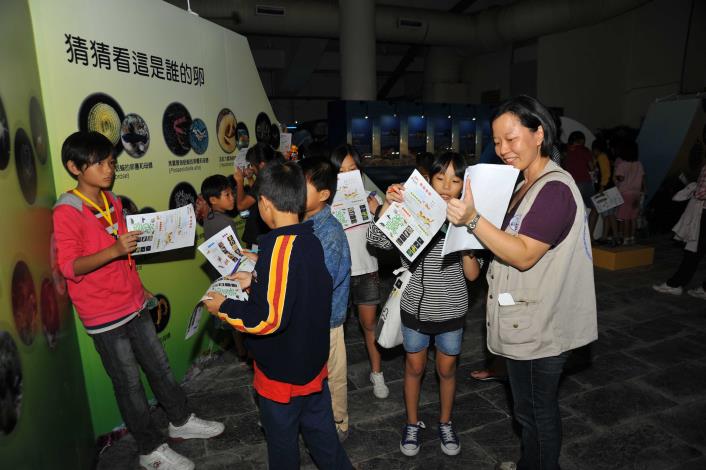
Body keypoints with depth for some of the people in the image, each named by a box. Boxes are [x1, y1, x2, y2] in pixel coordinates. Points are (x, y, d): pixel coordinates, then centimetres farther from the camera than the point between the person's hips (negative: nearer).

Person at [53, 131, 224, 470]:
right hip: (104, 315, -7)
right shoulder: (66, 212, -15)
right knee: (129, 383, 7)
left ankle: (181, 421, 36)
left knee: (159, 366, 17)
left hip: (134, 303, 7)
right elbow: (69, 267, -21)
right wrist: (114, 249, -35)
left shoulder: (113, 201, 7)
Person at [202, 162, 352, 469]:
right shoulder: (311, 239, -3)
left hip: (282, 372, -7)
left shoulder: (278, 246, -27)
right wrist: (255, 281, 15)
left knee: (282, 443, 18)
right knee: (320, 433, 23)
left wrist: (223, 308, -14)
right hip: (314, 362, 7)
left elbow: (268, 319, -28)